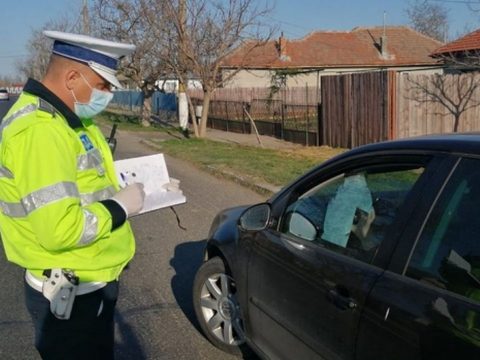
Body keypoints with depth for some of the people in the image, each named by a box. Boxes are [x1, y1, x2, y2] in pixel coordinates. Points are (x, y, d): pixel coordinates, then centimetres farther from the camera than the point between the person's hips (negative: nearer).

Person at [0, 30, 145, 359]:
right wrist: (120, 206, -19)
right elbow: (59, 228, -33)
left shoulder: (62, 119, 7)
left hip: (90, 284, 10)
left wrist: (119, 190, 2)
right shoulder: (40, 130, -27)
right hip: (71, 295, -10)